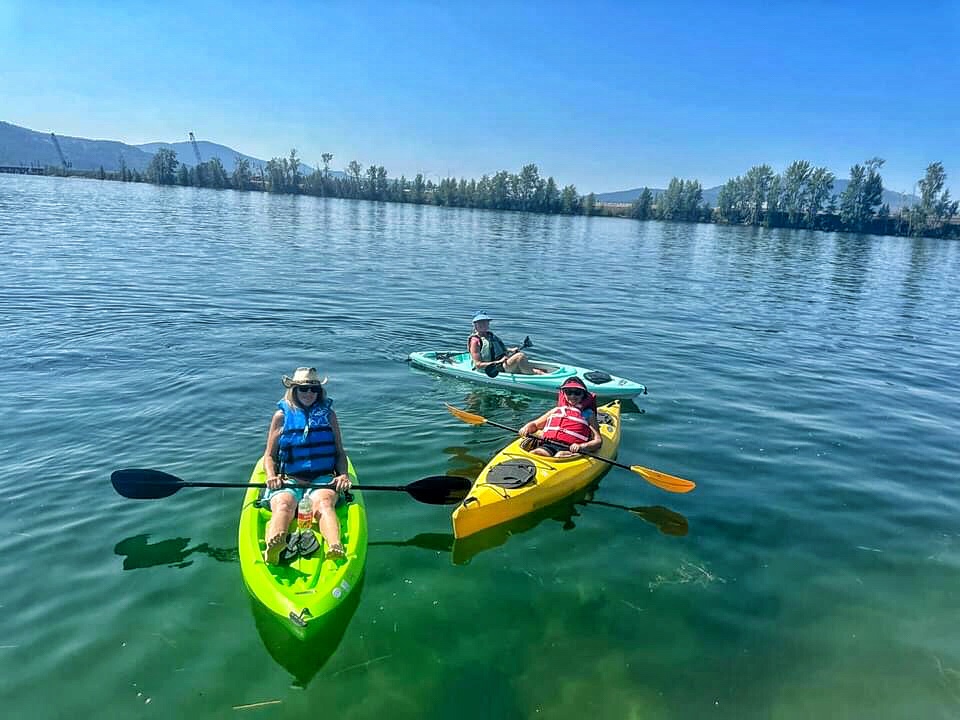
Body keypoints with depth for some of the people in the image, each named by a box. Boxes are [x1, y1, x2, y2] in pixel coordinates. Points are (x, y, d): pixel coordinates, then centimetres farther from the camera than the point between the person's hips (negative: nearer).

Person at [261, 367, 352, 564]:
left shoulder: (328, 414, 17)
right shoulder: (282, 415, 15)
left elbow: (340, 453, 17)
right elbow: (269, 455, 15)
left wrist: (343, 474, -3)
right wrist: (271, 475, -6)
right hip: (288, 480, 0)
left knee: (323, 503, -35)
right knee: (283, 504, -35)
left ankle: (336, 549, -64)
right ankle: (272, 548, -66)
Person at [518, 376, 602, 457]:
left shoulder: (588, 414, 16)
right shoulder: (556, 410, 26)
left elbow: (598, 441, 6)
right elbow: (535, 424, 33)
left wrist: (581, 447, -14)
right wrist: (527, 428, 7)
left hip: (571, 449, -3)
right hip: (548, 446, 3)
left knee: (560, 456, -39)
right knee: (535, 453, -31)